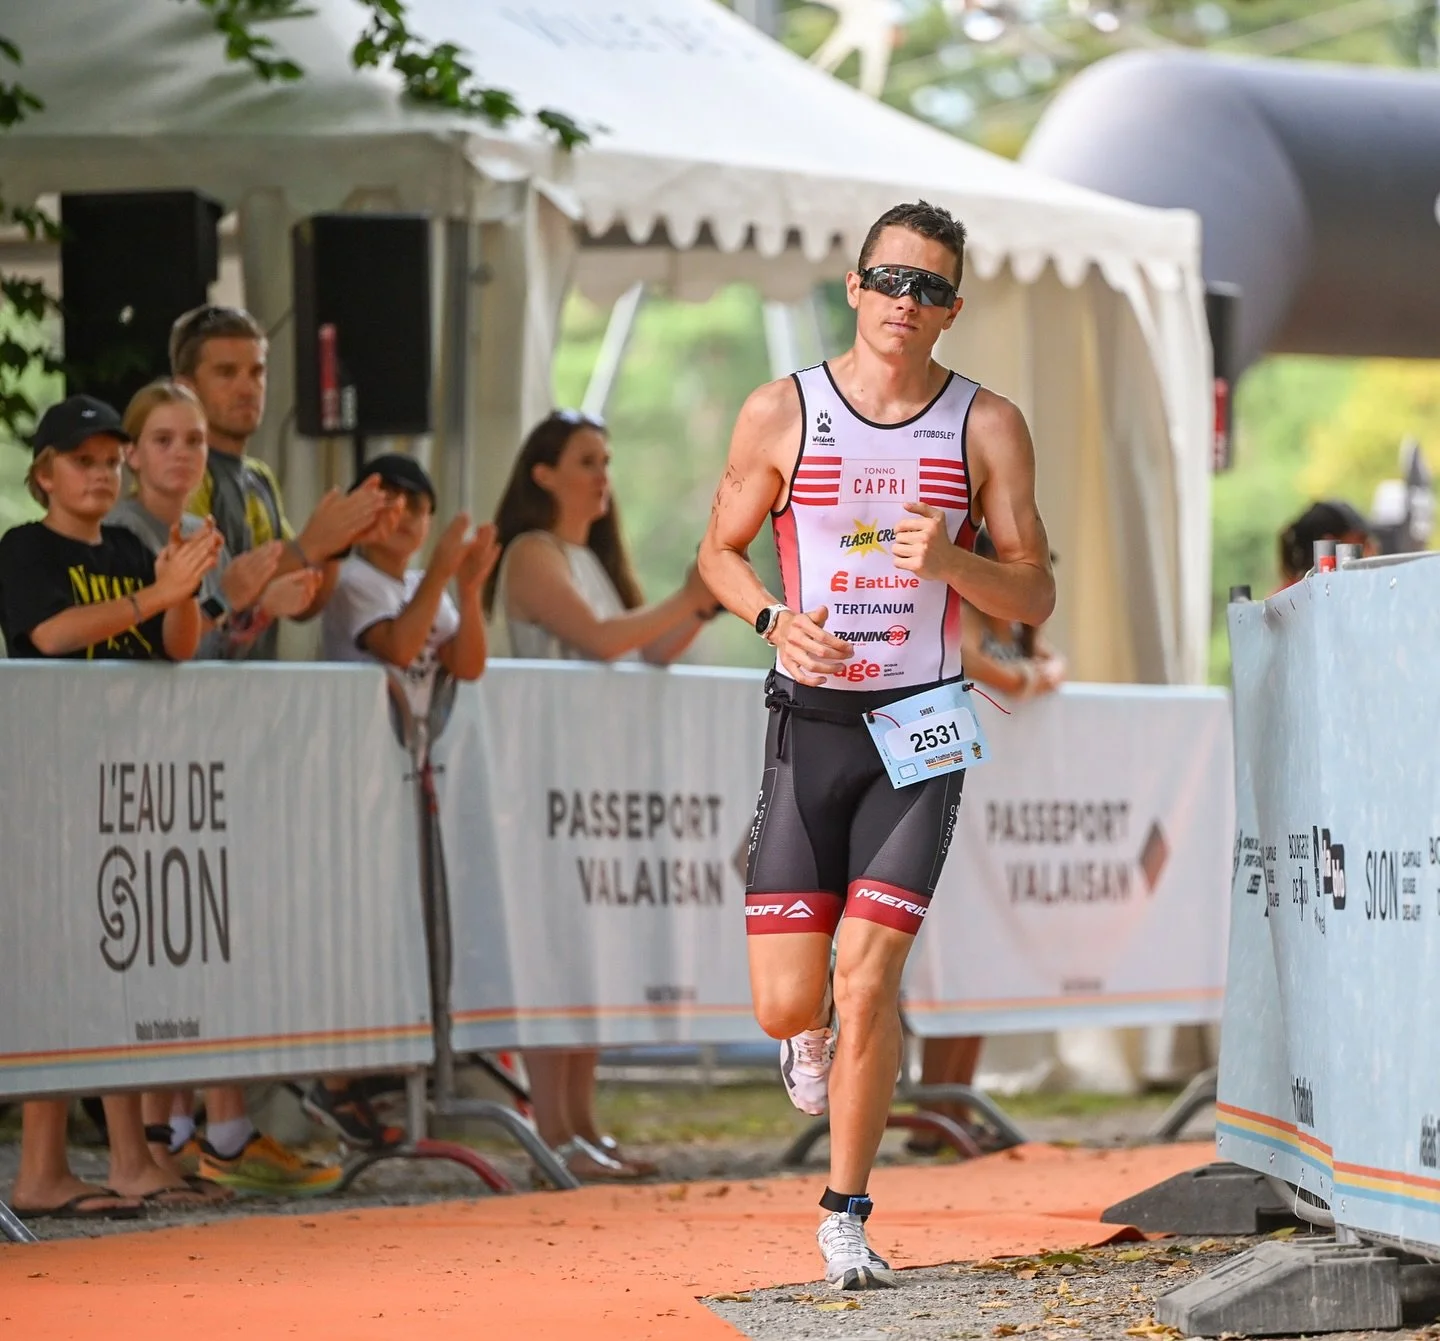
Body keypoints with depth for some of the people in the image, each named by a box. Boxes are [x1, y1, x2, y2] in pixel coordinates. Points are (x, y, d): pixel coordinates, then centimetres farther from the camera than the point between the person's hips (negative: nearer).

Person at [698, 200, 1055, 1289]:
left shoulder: (987, 426, 0)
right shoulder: (782, 413, -1)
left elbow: (1036, 598, 2)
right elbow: (720, 552, 10)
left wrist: (951, 562, -18)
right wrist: (776, 619, -10)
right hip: (809, 724, 1)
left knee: (866, 980, -12)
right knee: (786, 1006, -4)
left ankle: (847, 1219, 4)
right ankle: (822, 1029, 36)